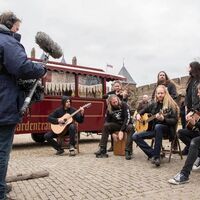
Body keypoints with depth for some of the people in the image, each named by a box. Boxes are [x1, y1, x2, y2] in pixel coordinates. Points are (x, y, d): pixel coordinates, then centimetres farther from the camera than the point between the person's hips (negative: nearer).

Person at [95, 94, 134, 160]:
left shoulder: (124, 105, -15)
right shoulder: (109, 109, -4)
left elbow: (127, 118, -22)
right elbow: (107, 122, -1)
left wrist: (121, 131, -28)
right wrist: (112, 133, -14)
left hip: (126, 124, -3)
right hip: (116, 125, 3)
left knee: (130, 128, -37)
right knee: (105, 126, -23)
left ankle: (128, 151, -35)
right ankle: (102, 150, -22)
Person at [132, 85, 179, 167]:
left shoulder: (171, 105, -7)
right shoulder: (154, 104, 9)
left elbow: (174, 121, -14)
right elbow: (144, 110, 25)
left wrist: (163, 119, -30)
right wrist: (138, 114, 5)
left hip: (167, 129, -6)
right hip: (153, 128, 6)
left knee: (158, 126, -42)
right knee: (135, 136, -11)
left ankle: (156, 156, -35)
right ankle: (153, 154, -15)